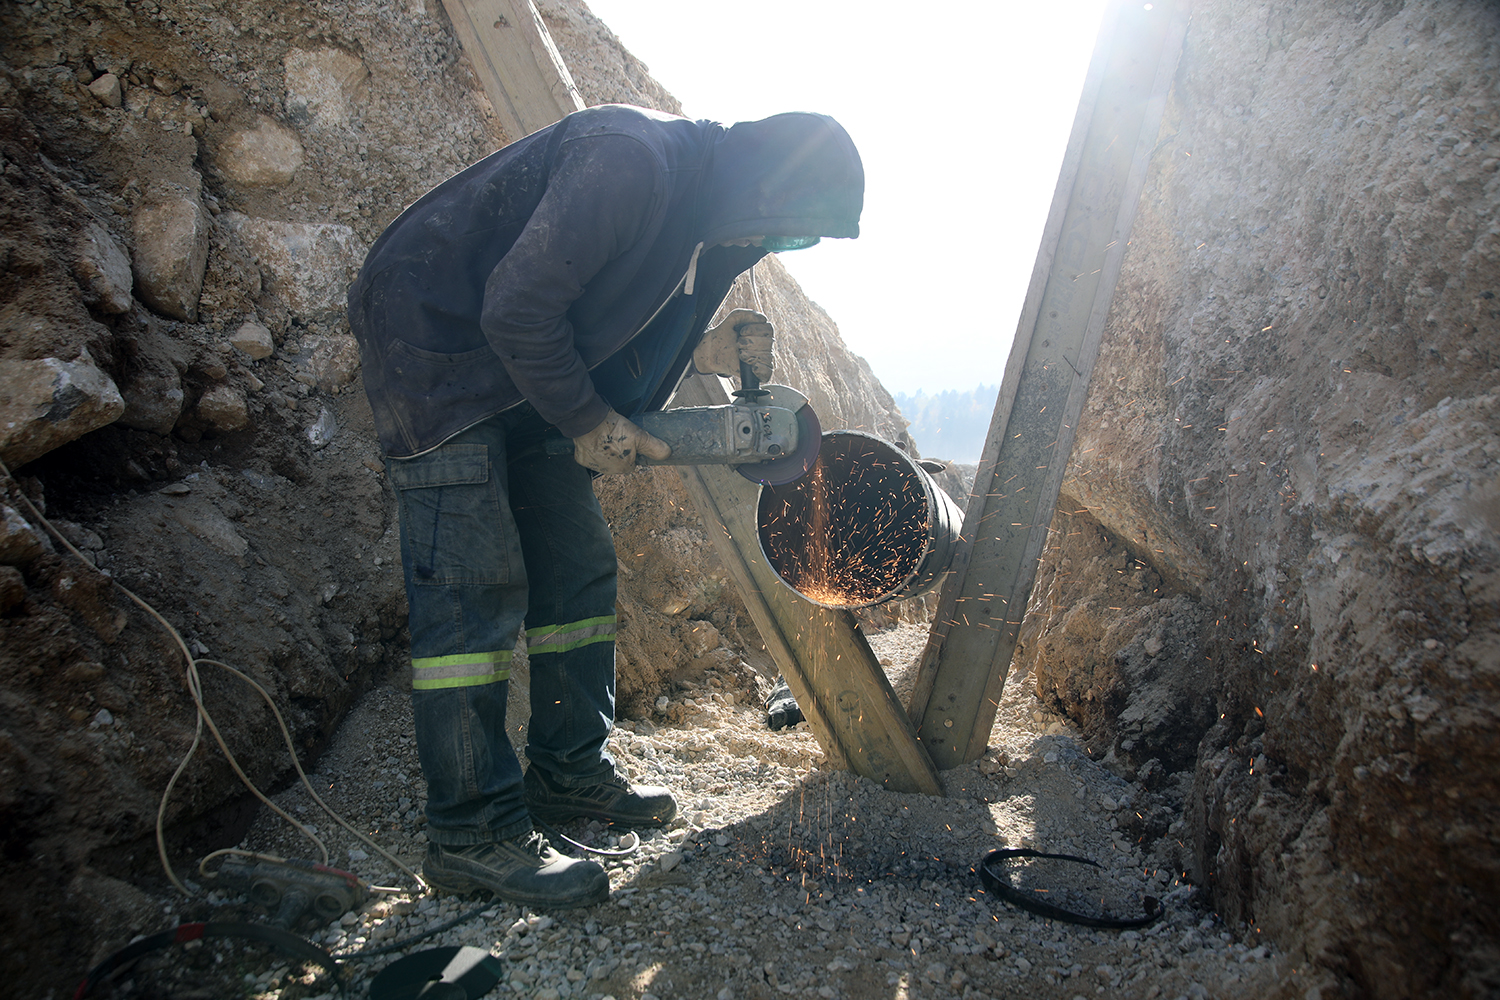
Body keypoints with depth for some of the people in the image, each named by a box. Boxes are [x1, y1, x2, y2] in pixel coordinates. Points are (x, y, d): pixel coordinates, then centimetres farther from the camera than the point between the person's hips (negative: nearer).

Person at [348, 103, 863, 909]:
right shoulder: (630, 161, -26)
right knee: (474, 586, -13)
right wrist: (589, 421, -17)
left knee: (578, 565, 7)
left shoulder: (704, 218, 5)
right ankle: (469, 833, -3)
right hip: (433, 344, -9)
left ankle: (569, 772, 20)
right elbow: (518, 309, -27)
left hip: (531, 373, 10)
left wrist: (702, 349, -6)